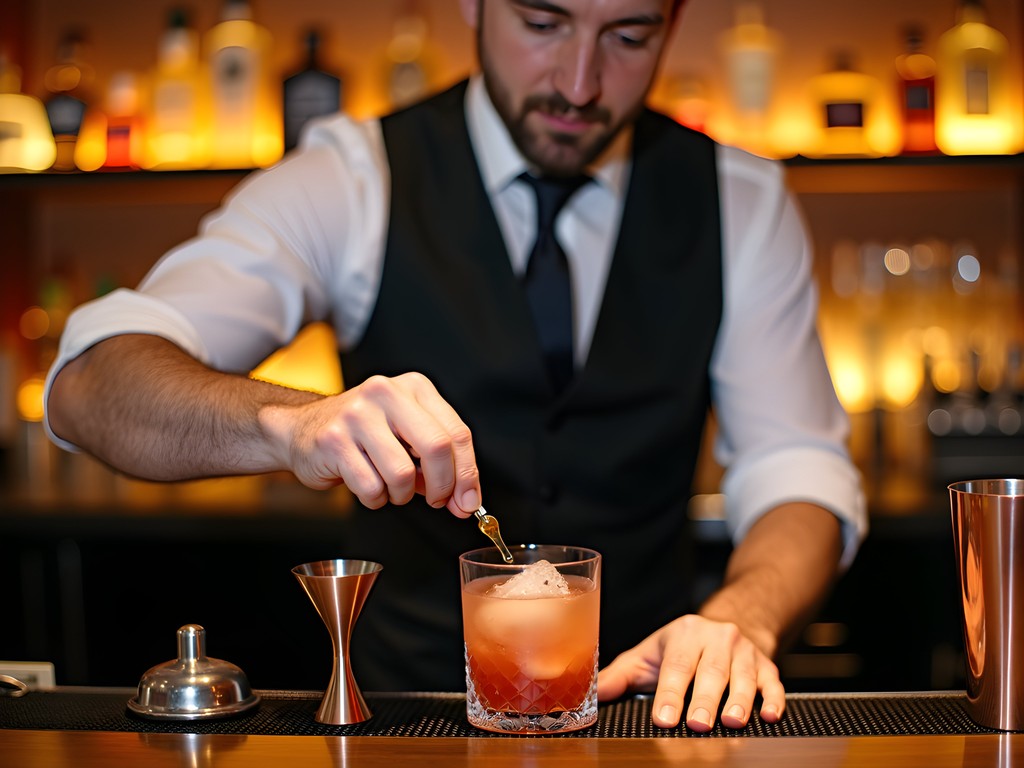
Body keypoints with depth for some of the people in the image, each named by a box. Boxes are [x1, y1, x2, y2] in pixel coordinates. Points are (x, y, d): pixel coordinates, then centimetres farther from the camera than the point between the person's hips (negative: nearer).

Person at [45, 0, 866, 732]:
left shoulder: (742, 205, 1)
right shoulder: (356, 179, -7)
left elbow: (799, 471, -3)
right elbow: (89, 384, -16)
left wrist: (740, 617, -25)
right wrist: (291, 422, -36)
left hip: (640, 694, 4)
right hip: (403, 691, -3)